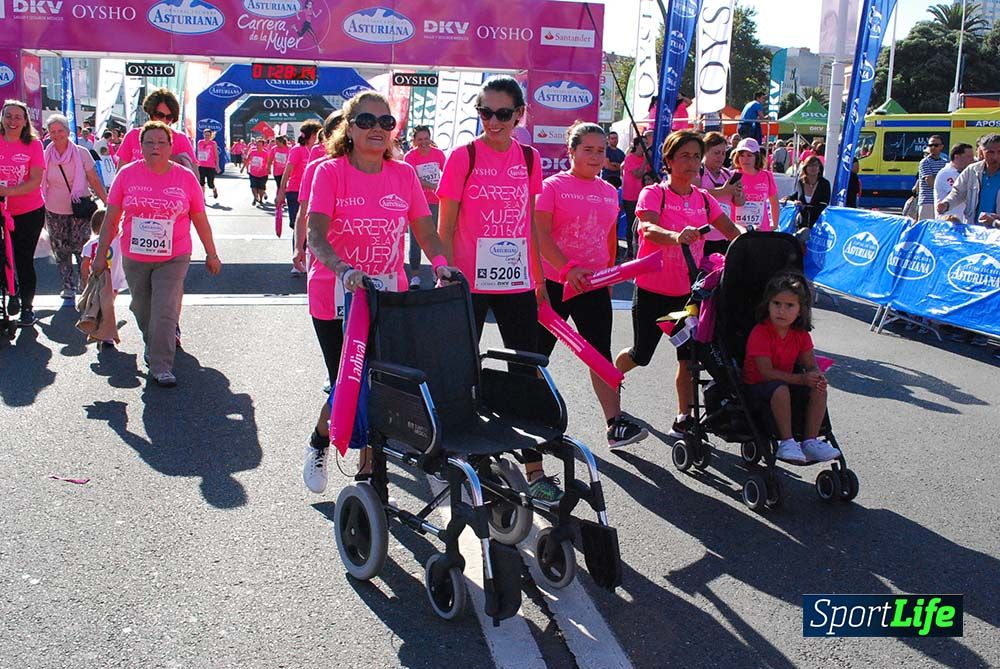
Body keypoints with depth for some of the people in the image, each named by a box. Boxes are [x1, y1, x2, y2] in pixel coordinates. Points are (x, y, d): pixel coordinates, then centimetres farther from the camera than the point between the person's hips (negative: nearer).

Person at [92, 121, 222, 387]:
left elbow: (200, 220, 4)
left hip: (173, 258, -2)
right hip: (134, 258, 2)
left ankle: (161, 367, 0)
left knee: (164, 313, -9)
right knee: (142, 311, 17)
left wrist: (211, 254, 9)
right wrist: (101, 254, 2)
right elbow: (111, 219, 2)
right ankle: (151, 346, 43)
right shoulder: (127, 174, -2)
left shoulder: (185, 177, -4)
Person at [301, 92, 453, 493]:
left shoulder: (403, 174, 5)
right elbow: (316, 235, -15)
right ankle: (318, 445, 34)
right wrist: (344, 270, -33)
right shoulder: (330, 172, -5)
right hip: (337, 299, -3)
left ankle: (369, 469, 16)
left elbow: (425, 229, 3)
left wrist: (441, 264, -17)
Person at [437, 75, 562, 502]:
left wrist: (539, 280, 13)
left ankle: (534, 470, 14)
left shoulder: (529, 159, 7)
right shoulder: (463, 157, -4)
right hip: (470, 283, -3)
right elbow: (445, 227, -3)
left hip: (517, 284, 4)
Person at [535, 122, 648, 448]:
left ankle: (616, 423, 3)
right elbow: (541, 234, -14)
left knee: (601, 353, 3)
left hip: (594, 286, 4)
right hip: (555, 283, -4)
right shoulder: (553, 186, -6)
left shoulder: (609, 192, 10)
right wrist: (567, 269, -22)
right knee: (538, 353, 7)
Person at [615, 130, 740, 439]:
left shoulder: (703, 199, 6)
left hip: (688, 291, 4)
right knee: (641, 355, 9)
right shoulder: (653, 193, -10)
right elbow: (648, 229, -29)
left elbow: (731, 231, -1)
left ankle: (684, 418, 11)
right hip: (652, 290, -4)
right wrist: (676, 236, -51)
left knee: (690, 356, -1)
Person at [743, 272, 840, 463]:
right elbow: (767, 372, -25)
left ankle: (810, 441, -9)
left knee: (819, 390, -16)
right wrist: (802, 379, -29)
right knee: (781, 390, -37)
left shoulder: (800, 334, -1)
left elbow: (811, 365, 2)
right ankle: (787, 442, -26)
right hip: (757, 386, -6)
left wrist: (817, 377, -23)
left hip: (785, 381, 6)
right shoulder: (760, 333, -21)